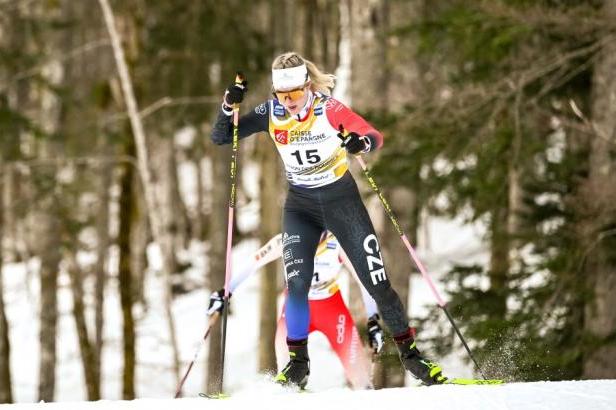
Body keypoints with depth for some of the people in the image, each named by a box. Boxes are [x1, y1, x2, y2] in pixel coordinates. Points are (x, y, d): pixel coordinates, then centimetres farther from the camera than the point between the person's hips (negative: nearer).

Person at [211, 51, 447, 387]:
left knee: (377, 282, -3)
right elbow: (219, 137, -6)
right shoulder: (271, 114, -9)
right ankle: (298, 363, 0)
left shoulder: (329, 109, -17)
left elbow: (375, 137, -21)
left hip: (343, 200, -2)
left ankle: (409, 352, 11)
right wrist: (229, 104, -24)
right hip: (301, 207, 2)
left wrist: (360, 143, -45)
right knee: (297, 285, -15)